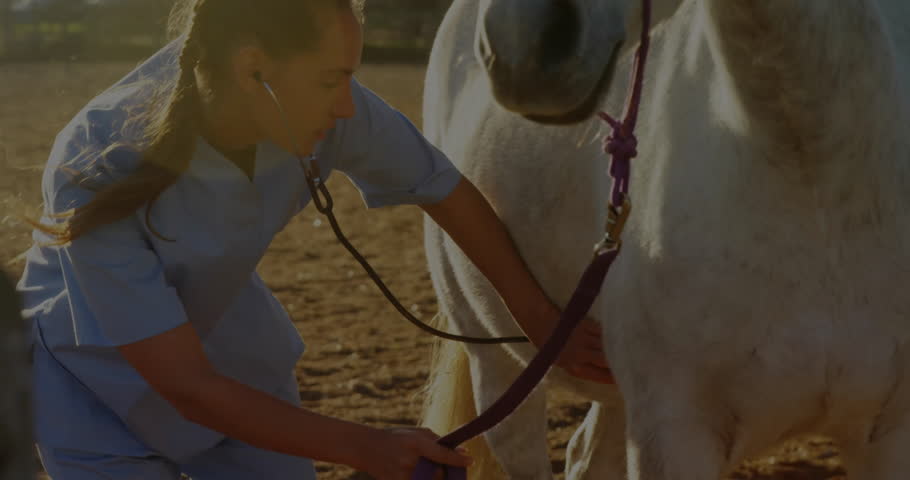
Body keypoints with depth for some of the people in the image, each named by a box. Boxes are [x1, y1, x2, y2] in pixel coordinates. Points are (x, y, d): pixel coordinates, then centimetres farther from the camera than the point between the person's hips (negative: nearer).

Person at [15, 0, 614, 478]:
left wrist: (545, 325, 3)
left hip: (227, 339, 5)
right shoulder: (96, 170, -37)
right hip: (99, 374, -4)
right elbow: (187, 386, -31)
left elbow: (451, 197, -6)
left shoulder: (330, 112, -25)